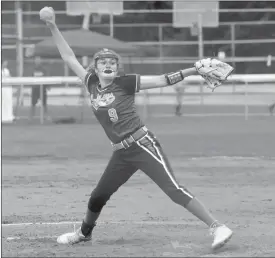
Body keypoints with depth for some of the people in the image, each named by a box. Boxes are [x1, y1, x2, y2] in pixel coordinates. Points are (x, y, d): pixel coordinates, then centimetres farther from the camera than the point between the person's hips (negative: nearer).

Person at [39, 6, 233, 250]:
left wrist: (194, 70, -18)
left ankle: (217, 227, -20)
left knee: (174, 189, -17)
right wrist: (53, 27, 10)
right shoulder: (92, 84, 9)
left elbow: (161, 80, -9)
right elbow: (69, 58, 13)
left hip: (143, 145, -6)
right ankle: (84, 233, 41)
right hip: (121, 153, 6)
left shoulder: (124, 83, -5)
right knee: (97, 197, 15)